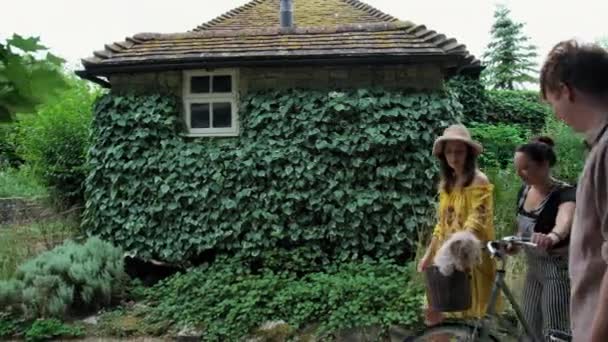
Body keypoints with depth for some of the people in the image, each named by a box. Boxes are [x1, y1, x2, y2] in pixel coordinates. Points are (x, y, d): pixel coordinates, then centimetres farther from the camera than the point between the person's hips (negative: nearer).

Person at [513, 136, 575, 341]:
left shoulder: (565, 194, -21)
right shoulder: (524, 191, 1)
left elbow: (565, 219, -46)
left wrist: (552, 236, -66)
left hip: (559, 270, -7)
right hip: (534, 268, 7)